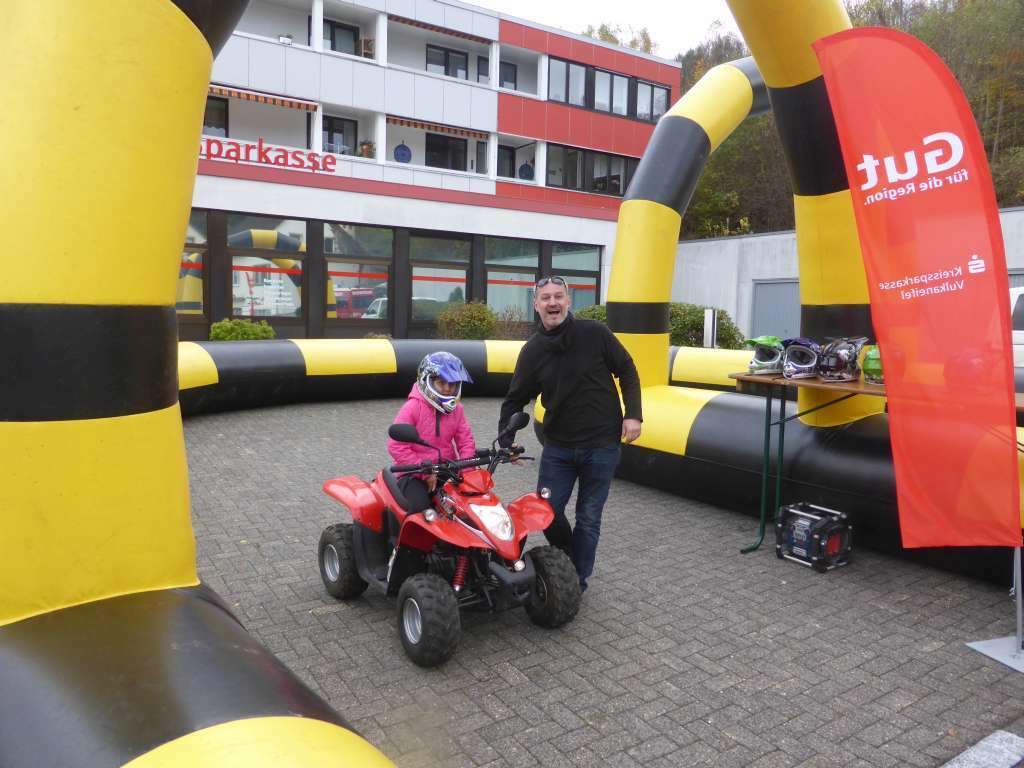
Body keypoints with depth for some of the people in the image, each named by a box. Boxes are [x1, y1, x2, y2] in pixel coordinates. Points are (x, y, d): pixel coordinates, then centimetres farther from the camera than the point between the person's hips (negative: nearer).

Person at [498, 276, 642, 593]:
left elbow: (627, 371, 1)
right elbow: (515, 400, 4)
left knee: (588, 518, 6)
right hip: (558, 446, 3)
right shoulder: (532, 351, -1)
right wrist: (505, 441, -8)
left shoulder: (595, 334, -8)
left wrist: (633, 414, -8)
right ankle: (568, 563, 32)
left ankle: (577, 582, 23)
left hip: (601, 445, -2)